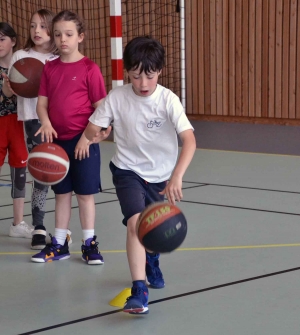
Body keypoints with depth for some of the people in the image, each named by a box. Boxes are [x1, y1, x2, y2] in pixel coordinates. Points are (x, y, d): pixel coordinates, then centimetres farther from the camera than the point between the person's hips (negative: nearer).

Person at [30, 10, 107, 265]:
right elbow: (42, 102, 6)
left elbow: (101, 108, -8)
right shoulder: (50, 68, 6)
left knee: (85, 193, 4)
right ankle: (59, 244, 21)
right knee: (62, 193, 13)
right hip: (58, 140, 4)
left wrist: (87, 137, -13)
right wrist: (46, 124, -13)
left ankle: (89, 244, 15)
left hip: (83, 142, -4)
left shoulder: (89, 69, -8)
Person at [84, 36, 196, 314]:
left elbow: (189, 140, -31)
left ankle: (151, 259, 55)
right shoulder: (117, 97, -15)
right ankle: (139, 291, -24)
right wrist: (94, 133, -33)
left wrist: (176, 177, -46)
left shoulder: (168, 100, -21)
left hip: (161, 175, 1)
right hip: (128, 170, -1)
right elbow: (91, 127, -7)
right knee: (135, 222, -25)